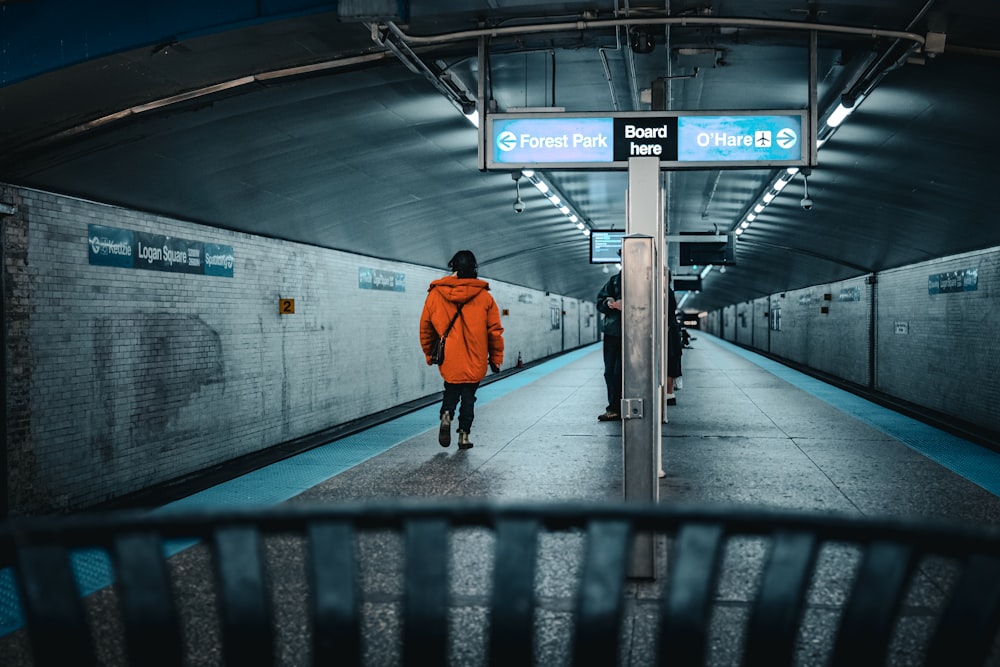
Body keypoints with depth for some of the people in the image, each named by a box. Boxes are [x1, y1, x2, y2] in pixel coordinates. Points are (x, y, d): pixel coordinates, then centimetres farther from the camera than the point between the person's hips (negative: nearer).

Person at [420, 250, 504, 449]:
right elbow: (495, 330, 0)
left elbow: (425, 328, 6)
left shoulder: (435, 295, -1)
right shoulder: (484, 296, -4)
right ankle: (464, 435, 9)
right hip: (475, 361, -1)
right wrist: (496, 358, 10)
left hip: (449, 360, 1)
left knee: (452, 390, 19)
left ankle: (446, 414, -8)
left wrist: (430, 355, 19)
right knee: (469, 396, 13)